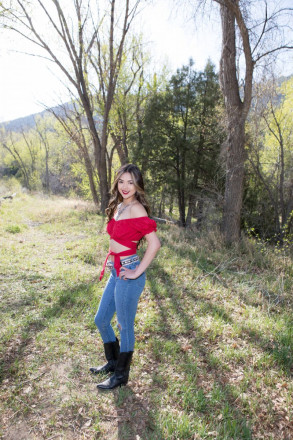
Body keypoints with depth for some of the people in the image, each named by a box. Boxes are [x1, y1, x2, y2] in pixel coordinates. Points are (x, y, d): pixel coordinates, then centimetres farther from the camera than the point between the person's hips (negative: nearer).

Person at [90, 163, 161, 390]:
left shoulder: (136, 208, -18)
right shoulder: (119, 206, 8)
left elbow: (154, 243, -25)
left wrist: (137, 272, -19)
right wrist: (111, 263, 14)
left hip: (127, 273, -9)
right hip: (116, 271, 9)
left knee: (125, 326, 9)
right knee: (101, 319, 21)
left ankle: (121, 376, 32)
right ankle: (113, 362, 45)